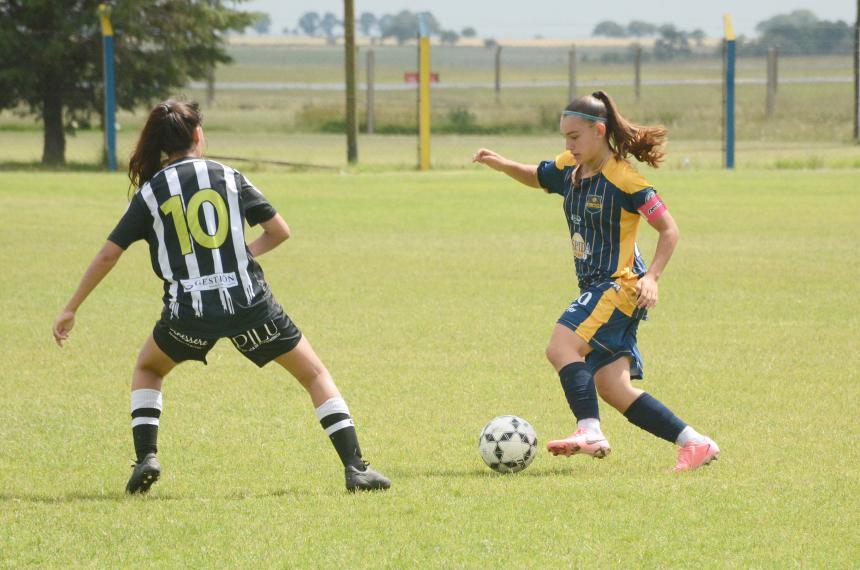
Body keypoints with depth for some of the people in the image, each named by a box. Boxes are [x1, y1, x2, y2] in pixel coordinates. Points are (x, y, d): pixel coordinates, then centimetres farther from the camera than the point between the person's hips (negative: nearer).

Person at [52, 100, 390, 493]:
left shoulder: (150, 192, 6)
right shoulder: (228, 177, 6)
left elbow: (108, 255, 5)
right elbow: (279, 231, 8)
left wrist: (70, 310, 12)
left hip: (188, 312, 1)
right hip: (249, 303, -1)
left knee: (147, 369, 30)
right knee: (315, 375, 13)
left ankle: (146, 458, 11)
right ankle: (355, 468, 2)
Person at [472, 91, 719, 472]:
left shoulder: (623, 179, -13)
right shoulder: (570, 168, 10)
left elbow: (669, 229, -10)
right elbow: (537, 177, 31)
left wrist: (652, 277, -21)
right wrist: (501, 165, 12)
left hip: (620, 286, -9)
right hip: (596, 288, 9)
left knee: (561, 347, -25)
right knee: (612, 388, 2)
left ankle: (590, 432, -30)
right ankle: (695, 443, 4)